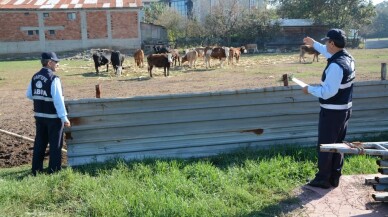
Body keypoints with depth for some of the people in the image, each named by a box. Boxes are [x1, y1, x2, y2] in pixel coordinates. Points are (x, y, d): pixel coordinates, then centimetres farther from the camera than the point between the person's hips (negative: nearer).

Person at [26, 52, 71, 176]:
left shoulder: (35, 77, 5)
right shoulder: (53, 79, -19)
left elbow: (29, 95, 12)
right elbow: (58, 100, -21)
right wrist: (64, 118, -17)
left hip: (39, 116, 7)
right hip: (53, 117, -7)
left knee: (39, 142, 16)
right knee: (55, 144, 5)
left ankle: (36, 169, 24)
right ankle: (54, 170, 11)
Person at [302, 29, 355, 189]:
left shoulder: (336, 65, -26)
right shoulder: (348, 58, 5)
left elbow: (328, 92, -27)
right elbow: (329, 53, 26)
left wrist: (310, 89, -13)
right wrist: (314, 44, 34)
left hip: (332, 112, -9)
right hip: (344, 110, 9)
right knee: (337, 144, 16)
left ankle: (323, 179, 12)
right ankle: (334, 178, 25)